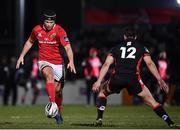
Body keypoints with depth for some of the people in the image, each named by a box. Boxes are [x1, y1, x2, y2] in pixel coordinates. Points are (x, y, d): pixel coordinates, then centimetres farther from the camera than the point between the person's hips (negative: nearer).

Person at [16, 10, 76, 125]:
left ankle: (59, 113, 30)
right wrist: (22, 56, 13)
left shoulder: (59, 31, -15)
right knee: (49, 75, -33)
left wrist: (71, 61, -40)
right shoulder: (37, 30, -4)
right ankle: (52, 105, -43)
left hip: (58, 63, 0)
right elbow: (30, 42, 17)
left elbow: (68, 47, -25)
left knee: (58, 90, 5)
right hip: (44, 61, 0)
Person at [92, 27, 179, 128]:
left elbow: (106, 64, 12)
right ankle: (170, 123, 3)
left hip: (117, 78, 1)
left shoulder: (116, 48, 23)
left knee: (102, 91, 29)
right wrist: (160, 80, 3)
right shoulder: (141, 48, 19)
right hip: (133, 78, -1)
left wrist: (99, 81, 9)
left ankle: (99, 119, 14)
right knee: (151, 101, 12)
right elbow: (150, 63, 6)